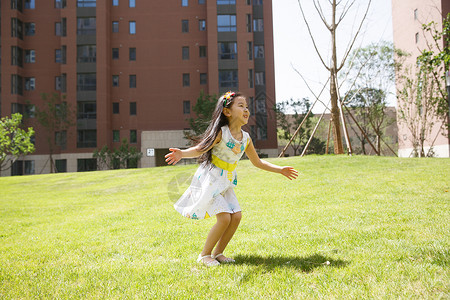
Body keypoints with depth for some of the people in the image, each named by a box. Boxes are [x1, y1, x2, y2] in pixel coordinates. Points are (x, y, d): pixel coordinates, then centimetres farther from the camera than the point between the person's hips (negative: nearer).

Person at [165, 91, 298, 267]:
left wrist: (280, 170, 13)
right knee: (224, 218, -14)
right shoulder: (221, 133, -17)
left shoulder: (246, 138, 2)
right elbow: (200, 149, -21)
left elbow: (257, 162, 14)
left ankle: (218, 253, 15)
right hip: (209, 180, -7)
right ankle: (204, 255, 6)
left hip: (226, 183, 7)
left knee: (236, 216, -3)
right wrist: (182, 153, -40)